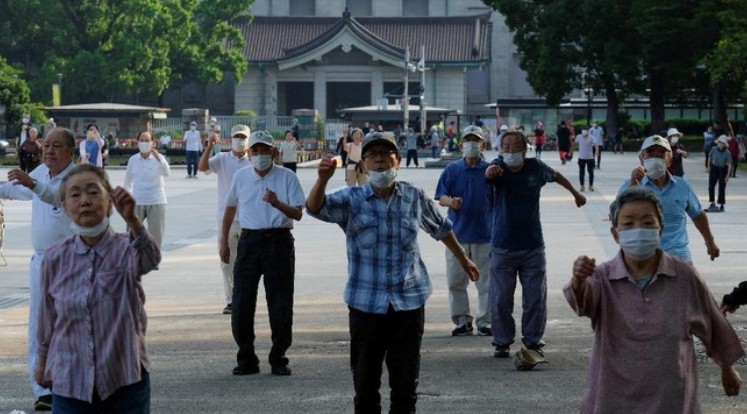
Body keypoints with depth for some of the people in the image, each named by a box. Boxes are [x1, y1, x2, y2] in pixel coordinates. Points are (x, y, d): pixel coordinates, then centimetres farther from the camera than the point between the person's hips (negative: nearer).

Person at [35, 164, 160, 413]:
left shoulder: (126, 249, -8)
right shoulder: (55, 258, -1)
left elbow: (149, 259, -33)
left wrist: (131, 219, -51)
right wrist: (43, 362, 22)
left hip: (125, 381, -2)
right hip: (70, 382, 2)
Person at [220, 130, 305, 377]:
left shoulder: (287, 177, -1)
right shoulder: (240, 177, 7)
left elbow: (298, 214, -5)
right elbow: (230, 208, 21)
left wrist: (277, 203, -24)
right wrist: (224, 242, 20)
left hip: (279, 241, -2)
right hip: (249, 241, 2)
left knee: (280, 304, 0)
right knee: (241, 304, -1)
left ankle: (278, 359, 11)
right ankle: (246, 359, 10)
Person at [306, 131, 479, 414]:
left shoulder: (414, 197, 4)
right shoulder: (351, 200, -2)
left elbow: (440, 228, 21)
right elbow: (316, 208, -21)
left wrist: (463, 259, 32)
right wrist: (323, 179, -41)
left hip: (409, 304, 1)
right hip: (366, 305, -1)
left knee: (406, 384, 6)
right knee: (365, 383, 4)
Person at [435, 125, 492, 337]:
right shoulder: (452, 170, 5)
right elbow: (441, 197, 0)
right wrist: (450, 202, -20)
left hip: (484, 233, -1)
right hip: (457, 233, 1)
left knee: (486, 280, 3)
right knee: (456, 280, 4)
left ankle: (485, 320, 12)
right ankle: (462, 320, 14)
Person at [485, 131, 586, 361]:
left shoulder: (536, 168, -1)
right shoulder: (499, 168, -9)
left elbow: (556, 176, 21)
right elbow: (489, 174, -34)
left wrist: (575, 193, 36)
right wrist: (490, 172, -59)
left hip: (533, 247, 2)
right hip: (503, 247, -2)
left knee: (536, 299, 3)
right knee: (500, 300, 1)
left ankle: (533, 342, 16)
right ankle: (502, 342, 13)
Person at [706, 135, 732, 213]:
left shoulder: (727, 153, -20)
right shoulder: (714, 149, -12)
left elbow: (729, 165, -17)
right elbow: (710, 157, 6)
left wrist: (727, 175, -20)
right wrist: (709, 167, 7)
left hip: (723, 169, -3)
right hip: (714, 168, 3)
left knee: (721, 187, 2)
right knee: (711, 186, 3)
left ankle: (721, 205, 13)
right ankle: (712, 203, 17)